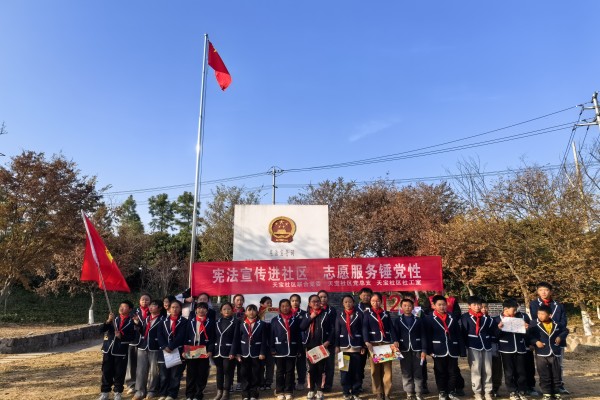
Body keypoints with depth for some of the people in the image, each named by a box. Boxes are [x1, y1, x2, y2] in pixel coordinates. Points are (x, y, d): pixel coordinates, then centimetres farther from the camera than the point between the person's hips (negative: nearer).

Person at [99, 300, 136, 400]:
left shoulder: (131, 322, -2)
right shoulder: (114, 319, 9)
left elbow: (132, 337, -7)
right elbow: (101, 329, -3)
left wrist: (121, 336, -20)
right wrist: (108, 321, -18)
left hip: (121, 351, -3)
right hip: (108, 349, 3)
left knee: (119, 373, 4)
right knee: (106, 372, 9)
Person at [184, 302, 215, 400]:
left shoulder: (211, 322, 2)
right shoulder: (190, 321, 9)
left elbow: (213, 338, -2)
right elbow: (186, 337, 6)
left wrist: (210, 351, -13)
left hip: (204, 352, -2)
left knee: (202, 374, 4)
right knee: (190, 374, 8)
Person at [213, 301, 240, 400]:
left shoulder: (236, 322, -5)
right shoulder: (217, 321, 10)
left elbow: (236, 338, -10)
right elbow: (214, 337, 9)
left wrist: (232, 352, -16)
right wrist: (211, 350, 3)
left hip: (228, 351, -4)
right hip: (217, 351, 4)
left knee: (227, 371, 2)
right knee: (219, 371, 12)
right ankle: (219, 392, 23)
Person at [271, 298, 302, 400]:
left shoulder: (295, 320, 4)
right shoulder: (275, 320, 3)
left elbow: (298, 335, 4)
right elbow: (271, 336, 1)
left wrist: (298, 349, 0)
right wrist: (272, 349, -6)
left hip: (292, 350, 1)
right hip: (279, 350, 0)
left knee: (290, 371, 7)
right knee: (280, 372, 7)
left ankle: (289, 392, 16)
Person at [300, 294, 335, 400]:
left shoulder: (326, 314, 0)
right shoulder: (307, 314, 9)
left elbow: (332, 329, -2)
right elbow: (301, 327, -4)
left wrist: (328, 341, -13)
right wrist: (310, 317, -12)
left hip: (322, 345, -2)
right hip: (310, 345, 2)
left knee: (321, 368, 3)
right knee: (312, 368, 6)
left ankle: (319, 390, 13)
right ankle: (311, 390, 16)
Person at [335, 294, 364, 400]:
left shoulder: (359, 314, 3)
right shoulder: (340, 315, 9)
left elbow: (363, 330, 1)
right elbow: (337, 331, 7)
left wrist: (363, 346, -3)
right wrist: (337, 346, -1)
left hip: (356, 346, -1)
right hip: (344, 347, 1)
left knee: (356, 370, 2)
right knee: (344, 370, 3)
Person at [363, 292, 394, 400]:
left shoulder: (386, 314, 13)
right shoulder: (367, 314, 7)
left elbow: (391, 328, 8)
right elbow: (365, 328, -3)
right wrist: (367, 342, -17)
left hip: (386, 343, 1)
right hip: (373, 344, -1)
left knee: (387, 369, 0)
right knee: (375, 369, 2)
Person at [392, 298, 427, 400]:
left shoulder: (418, 320, 7)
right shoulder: (397, 321, 7)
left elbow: (423, 336, 4)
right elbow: (394, 334, 0)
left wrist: (424, 350, -4)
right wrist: (395, 341, -21)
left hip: (417, 350, 0)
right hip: (404, 350, 0)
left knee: (418, 373, 3)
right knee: (406, 373, 4)